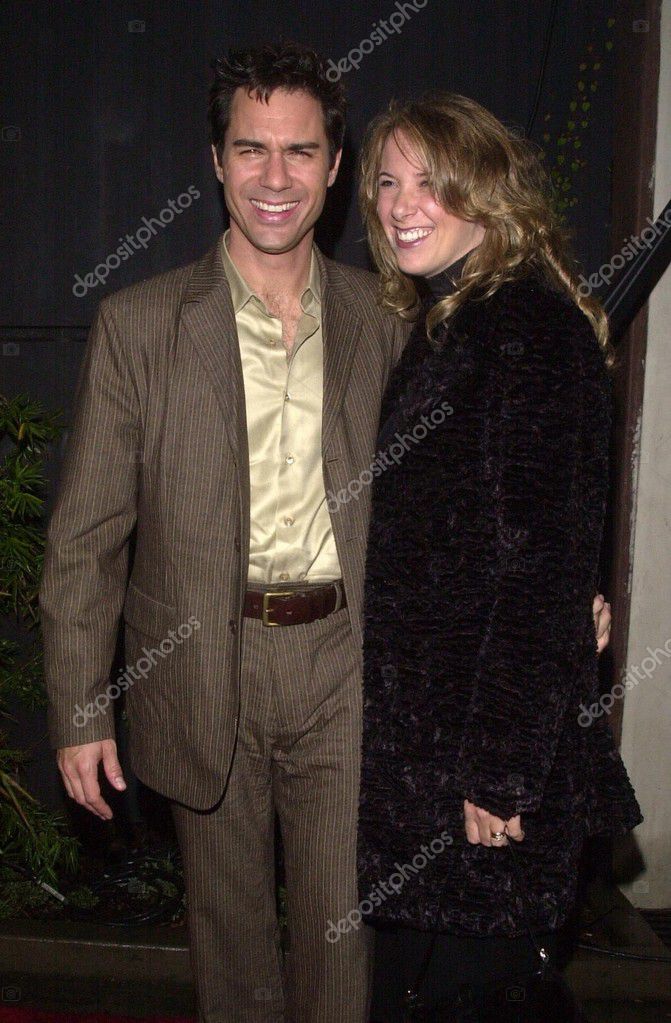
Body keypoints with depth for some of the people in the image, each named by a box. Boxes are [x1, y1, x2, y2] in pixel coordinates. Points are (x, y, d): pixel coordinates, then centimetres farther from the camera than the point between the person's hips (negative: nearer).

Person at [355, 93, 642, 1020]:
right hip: (415, 726, 9)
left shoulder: (533, 327, -15)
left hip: (488, 731, -8)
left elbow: (545, 559, -21)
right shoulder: (434, 326, 13)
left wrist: (501, 767, -21)